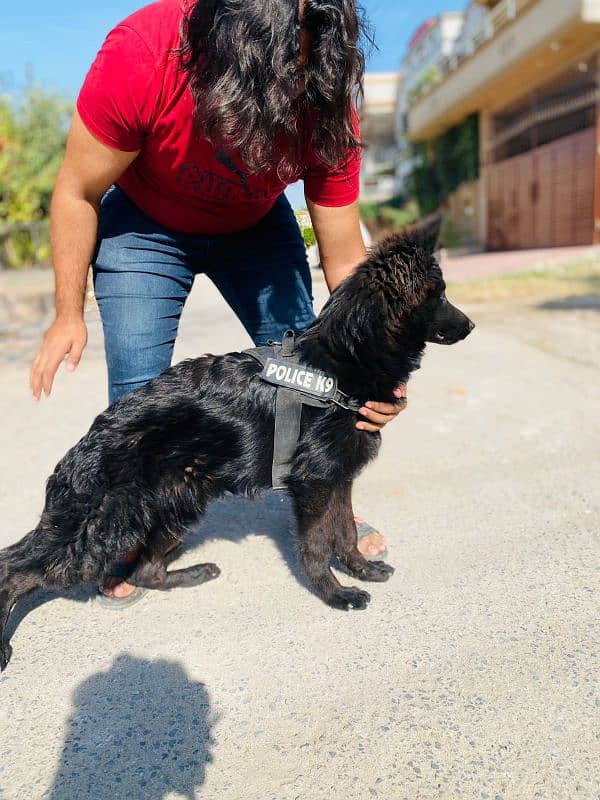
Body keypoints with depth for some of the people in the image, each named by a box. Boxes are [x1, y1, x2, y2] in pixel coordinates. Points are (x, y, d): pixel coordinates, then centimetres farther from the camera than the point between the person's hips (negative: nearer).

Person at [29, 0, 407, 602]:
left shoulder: (329, 108, -27)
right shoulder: (141, 54, -34)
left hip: (256, 226, 2)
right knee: (139, 383, -11)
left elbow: (344, 258, -22)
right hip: (144, 223, -1)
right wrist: (68, 314, -21)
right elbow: (78, 193, -20)